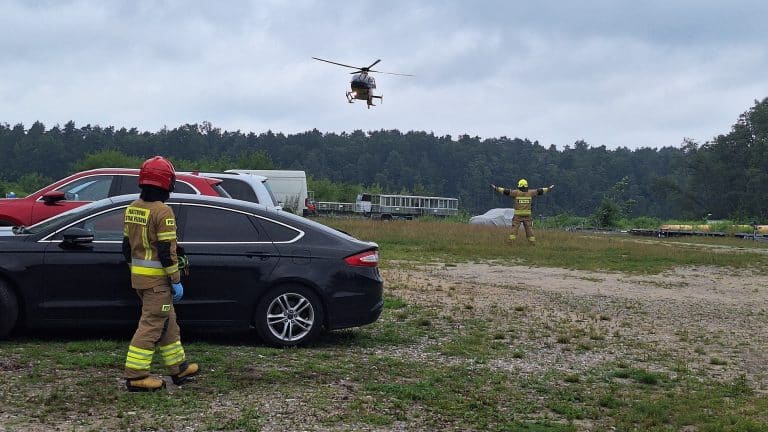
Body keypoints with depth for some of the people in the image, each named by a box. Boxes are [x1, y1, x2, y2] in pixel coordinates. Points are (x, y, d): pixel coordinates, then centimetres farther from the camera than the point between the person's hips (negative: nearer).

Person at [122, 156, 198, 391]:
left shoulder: (132, 208, 9)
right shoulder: (162, 211, -17)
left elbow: (126, 246, 14)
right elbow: (167, 251, -19)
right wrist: (176, 281, -13)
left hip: (138, 275, 9)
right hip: (158, 278, -9)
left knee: (167, 321, 17)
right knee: (151, 325, -3)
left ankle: (178, 367, 26)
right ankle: (135, 376, -2)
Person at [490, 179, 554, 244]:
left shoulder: (516, 193, -7)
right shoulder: (530, 193, 0)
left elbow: (506, 191, -7)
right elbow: (540, 191, 9)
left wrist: (496, 188, -1)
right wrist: (549, 188, 21)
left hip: (518, 215, -2)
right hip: (527, 215, 2)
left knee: (514, 230, -1)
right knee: (529, 230, 8)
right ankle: (532, 243, 5)